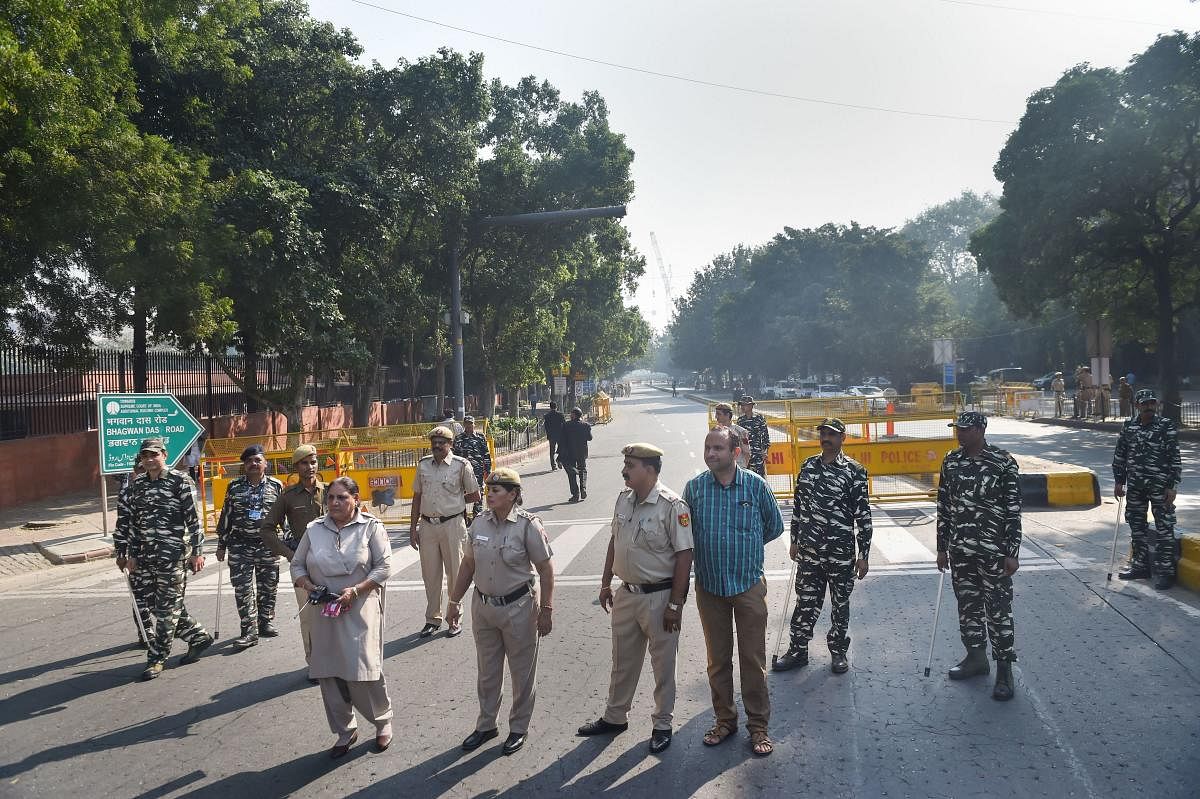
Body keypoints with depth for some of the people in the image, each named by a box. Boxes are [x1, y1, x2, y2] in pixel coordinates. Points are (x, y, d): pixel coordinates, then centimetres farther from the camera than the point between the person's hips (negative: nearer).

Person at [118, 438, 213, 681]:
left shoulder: (180, 481, -6)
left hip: (174, 554, -6)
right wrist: (131, 554, 15)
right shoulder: (136, 485, 11)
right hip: (146, 556, 6)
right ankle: (198, 637, 28)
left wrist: (197, 551, -10)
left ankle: (157, 659, 7)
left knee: (167, 608, -2)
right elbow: (132, 522, 17)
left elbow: (193, 518, -7)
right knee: (157, 605, 11)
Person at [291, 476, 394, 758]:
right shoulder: (314, 529, 8)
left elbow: (383, 567, -5)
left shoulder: (371, 527, -2)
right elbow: (297, 565, 13)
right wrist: (308, 585, -7)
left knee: (362, 671, -5)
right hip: (324, 613, 4)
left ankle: (383, 721, 21)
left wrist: (355, 590, -16)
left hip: (360, 610, -4)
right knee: (329, 674, 6)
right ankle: (345, 731, 24)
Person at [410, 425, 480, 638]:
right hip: (427, 525, 4)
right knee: (430, 574, 10)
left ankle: (455, 619, 17)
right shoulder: (423, 464, 7)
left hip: (452, 525, -4)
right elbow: (417, 497, 12)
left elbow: (474, 496, 4)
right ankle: (432, 619, 22)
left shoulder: (461, 465, -5)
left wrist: (453, 500, 2)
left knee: (454, 573, 5)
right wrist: (413, 527, 10)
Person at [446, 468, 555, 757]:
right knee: (487, 671, 17)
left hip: (518, 607, -5)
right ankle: (486, 725, 34)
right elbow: (468, 564, 9)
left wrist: (546, 610, -12)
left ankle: (519, 728, 27)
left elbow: (546, 570, -11)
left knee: (522, 672, 9)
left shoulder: (528, 525, -14)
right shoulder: (480, 522, 0)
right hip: (483, 606, 5)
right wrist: (455, 601, 11)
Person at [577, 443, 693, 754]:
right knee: (622, 660, 19)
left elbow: (684, 556, -18)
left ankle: (663, 724, 27)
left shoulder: (672, 506, -19)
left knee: (663, 664, 10)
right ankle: (615, 717, 36)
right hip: (626, 593, 7)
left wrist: (675, 603, -18)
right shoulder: (623, 500, 3)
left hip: (659, 597, -7)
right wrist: (605, 583, 16)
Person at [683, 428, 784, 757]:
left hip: (749, 585, -2)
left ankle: (758, 726, 19)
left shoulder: (755, 485, -7)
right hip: (709, 586, 2)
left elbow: (775, 526, 7)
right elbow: (686, 532, 9)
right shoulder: (694, 487, -3)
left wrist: (746, 545, 9)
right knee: (717, 659, 13)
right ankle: (725, 720, 29)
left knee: (753, 659, 5)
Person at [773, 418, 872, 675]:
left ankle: (838, 651, 27)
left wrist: (863, 554, -7)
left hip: (841, 552, -3)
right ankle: (798, 651, 22)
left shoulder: (854, 470, -7)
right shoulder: (808, 466, 6)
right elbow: (798, 505, 14)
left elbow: (863, 515, -6)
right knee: (805, 602, 9)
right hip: (809, 551, 3)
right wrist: (795, 541, 15)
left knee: (840, 604, 11)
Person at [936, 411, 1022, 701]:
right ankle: (976, 658, 31)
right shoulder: (951, 462, 6)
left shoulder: (1003, 463, -10)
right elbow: (943, 506, 11)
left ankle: (1004, 671, 10)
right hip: (960, 551, 5)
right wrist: (942, 548, 11)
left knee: (998, 610, 0)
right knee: (967, 606, 15)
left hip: (993, 550, -5)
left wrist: (1012, 553, -10)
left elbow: (1013, 511, -8)